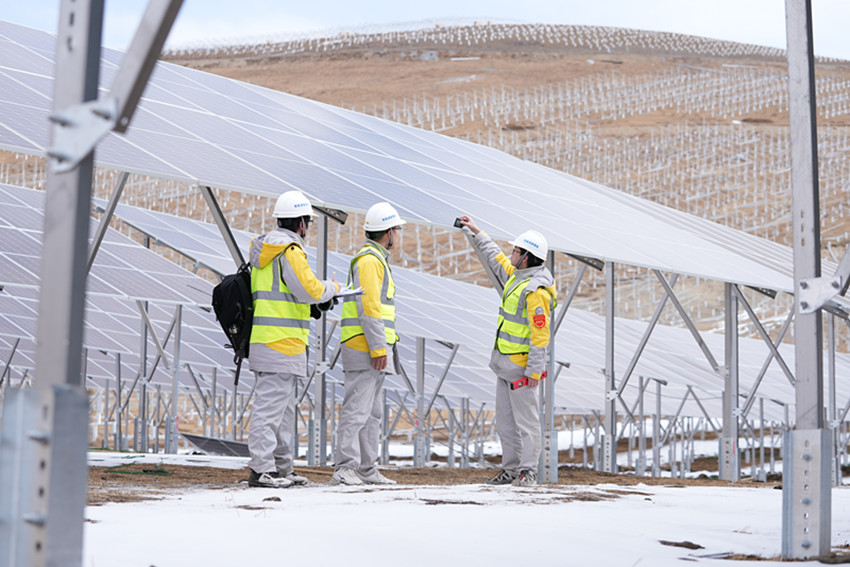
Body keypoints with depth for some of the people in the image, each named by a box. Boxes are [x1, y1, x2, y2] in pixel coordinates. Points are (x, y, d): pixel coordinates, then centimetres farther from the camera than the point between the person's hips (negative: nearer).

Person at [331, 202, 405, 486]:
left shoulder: (377, 259, 22)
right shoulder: (369, 260, -11)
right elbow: (369, 307, -19)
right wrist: (378, 348, -22)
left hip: (374, 348, 11)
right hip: (365, 347, -11)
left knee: (373, 411, 12)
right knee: (357, 408, -13)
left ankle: (366, 468, 15)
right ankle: (344, 468, -14)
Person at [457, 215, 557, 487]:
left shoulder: (536, 290, -20)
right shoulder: (516, 275, 9)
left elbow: (540, 334, -22)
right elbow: (495, 258, 29)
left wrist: (535, 371, -23)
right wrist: (476, 233, 32)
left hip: (521, 367, -10)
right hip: (505, 363, 10)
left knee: (526, 420, -4)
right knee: (505, 421, 13)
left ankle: (528, 471, 1)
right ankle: (511, 469, 19)